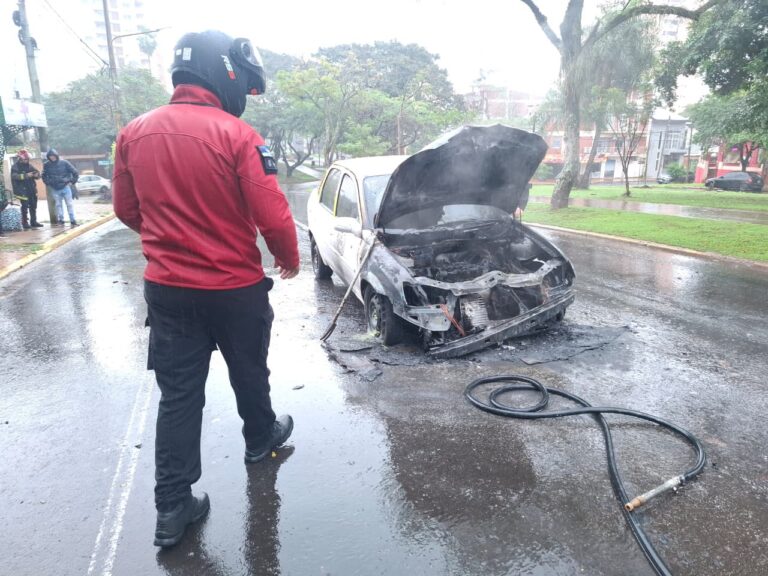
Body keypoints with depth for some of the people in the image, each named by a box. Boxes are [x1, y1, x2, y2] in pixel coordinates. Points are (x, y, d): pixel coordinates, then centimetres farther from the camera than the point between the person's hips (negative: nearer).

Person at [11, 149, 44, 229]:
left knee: (33, 206, 12)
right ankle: (25, 223, 2)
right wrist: (26, 175, -33)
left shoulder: (29, 166, 10)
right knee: (25, 207, -5)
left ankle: (33, 222, 22)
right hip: (22, 190, -6)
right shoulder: (15, 167, -6)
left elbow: (37, 172, 11)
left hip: (32, 190, 6)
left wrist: (36, 175, -14)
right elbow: (15, 176, -22)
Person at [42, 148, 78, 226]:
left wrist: (73, 181, -4)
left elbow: (74, 172, -1)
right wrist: (48, 182, 3)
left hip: (65, 187, -2)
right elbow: (44, 176, 15)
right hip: (55, 189, 2)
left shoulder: (64, 163, -5)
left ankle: (73, 220, 2)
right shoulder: (46, 165, 1)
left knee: (69, 204, -1)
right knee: (58, 205, 9)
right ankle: (60, 220, 15)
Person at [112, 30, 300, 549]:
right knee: (249, 373, 20)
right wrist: (290, 261, 2)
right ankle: (261, 439, 45)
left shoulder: (134, 134, 1)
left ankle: (172, 508, 16)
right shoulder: (235, 134, -16)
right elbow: (273, 216, -18)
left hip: (166, 287, 4)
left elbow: (128, 210, 10)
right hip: (236, 287, -4)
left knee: (177, 394, 11)